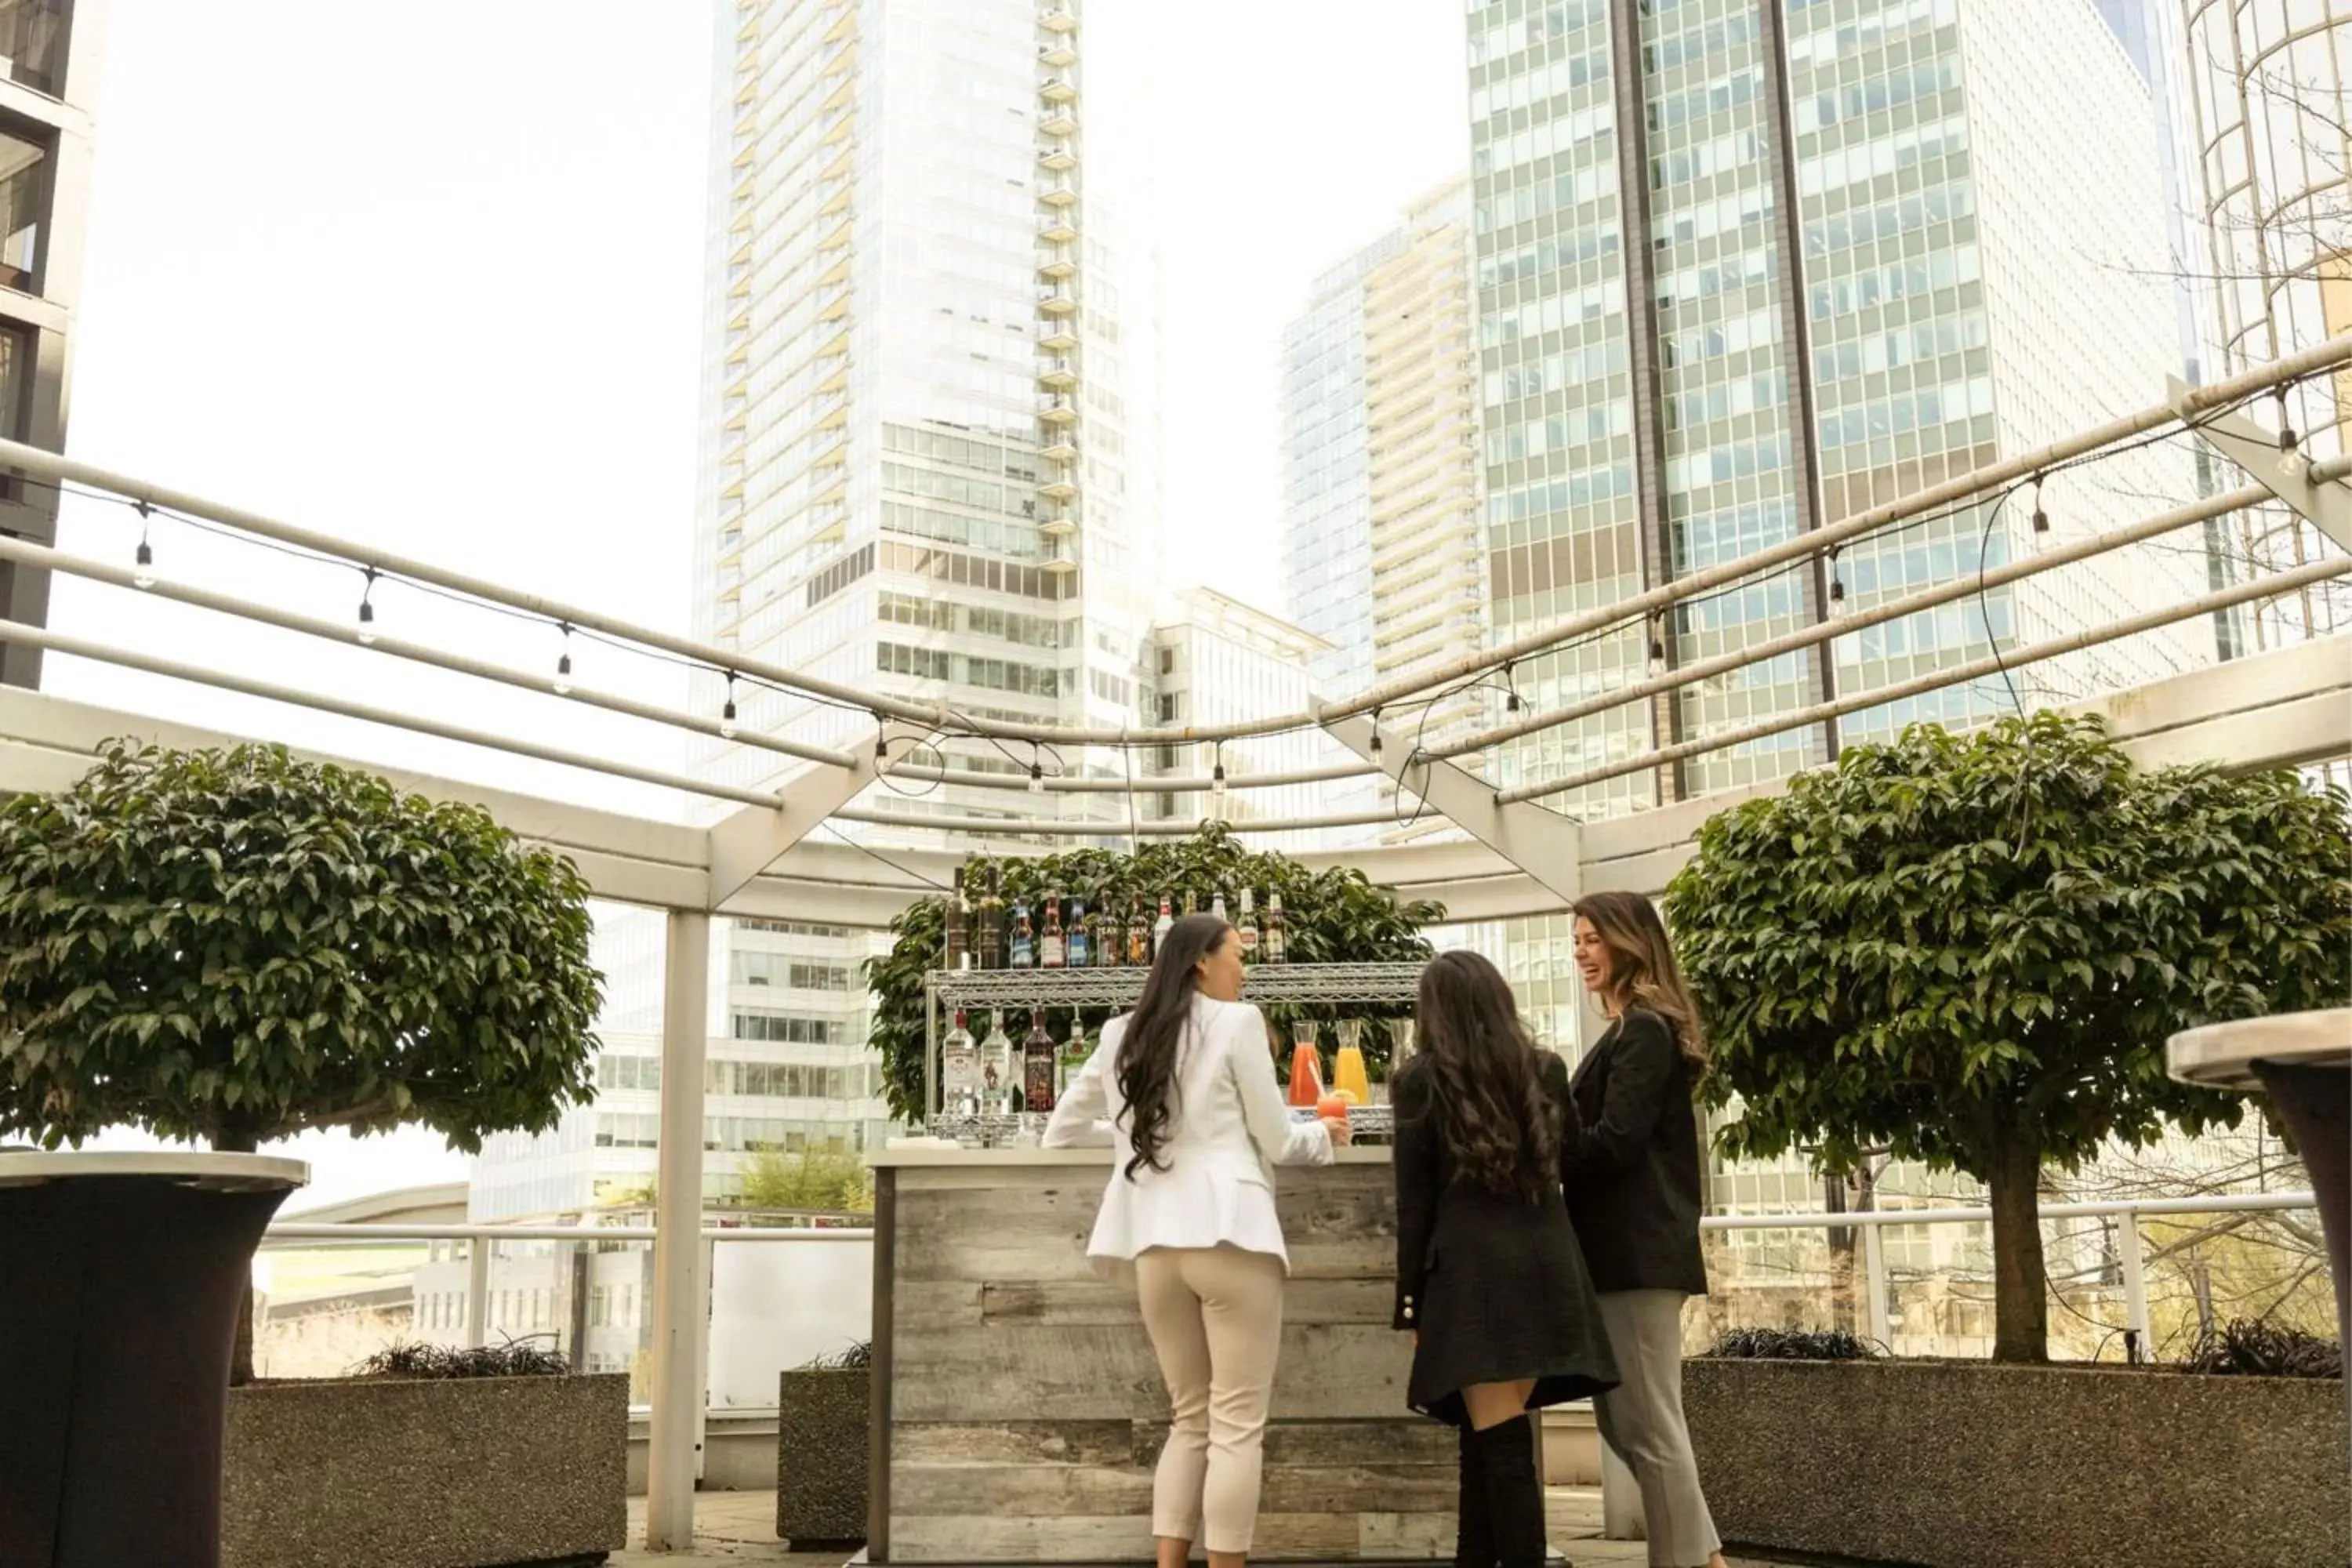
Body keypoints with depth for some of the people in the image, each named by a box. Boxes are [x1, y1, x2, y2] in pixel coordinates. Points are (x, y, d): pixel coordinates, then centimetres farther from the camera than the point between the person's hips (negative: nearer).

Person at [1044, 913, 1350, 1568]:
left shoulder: (1122, 1036, 14)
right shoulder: (1235, 1023, -1)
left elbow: (1060, 1131, 24)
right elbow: (1276, 1141, 3)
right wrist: (1325, 1134, 22)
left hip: (1154, 1243, 6)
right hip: (1229, 1234, -5)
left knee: (1190, 1419, 15)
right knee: (1237, 1427, 0)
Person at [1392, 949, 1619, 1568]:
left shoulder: (1423, 1080, 0)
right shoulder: (1547, 1070, 11)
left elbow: (1415, 1201, -1)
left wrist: (1411, 1301, 3)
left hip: (1473, 1269, -5)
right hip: (1547, 1265, 5)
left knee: (1498, 1441, -5)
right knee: (1494, 1436, 14)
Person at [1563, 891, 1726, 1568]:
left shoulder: (1642, 1031, -12)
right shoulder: (1638, 1031, 19)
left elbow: (1613, 1143, -19)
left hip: (1636, 1251, -10)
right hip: (1630, 1248, 10)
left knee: (1647, 1424, -4)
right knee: (1622, 1418, 14)